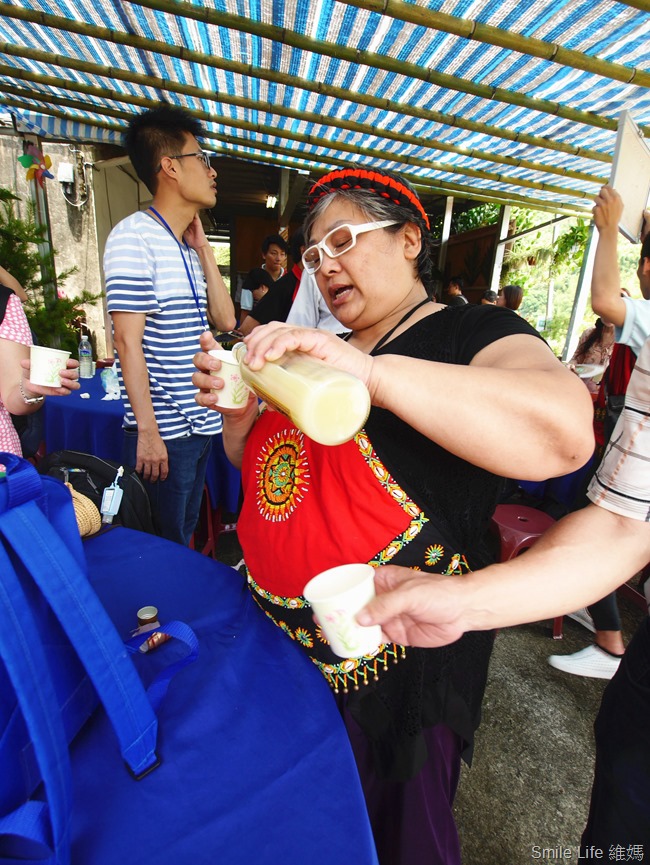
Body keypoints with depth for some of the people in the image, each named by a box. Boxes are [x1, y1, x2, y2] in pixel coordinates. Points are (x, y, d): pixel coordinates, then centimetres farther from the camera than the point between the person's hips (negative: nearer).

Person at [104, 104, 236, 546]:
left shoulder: (188, 249, 15)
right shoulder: (135, 236, -10)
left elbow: (225, 320, 10)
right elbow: (128, 339, -16)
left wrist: (203, 248, 8)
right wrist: (148, 431, -18)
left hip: (201, 423, 8)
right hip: (164, 430, -8)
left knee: (185, 533, 21)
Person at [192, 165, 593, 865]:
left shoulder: (474, 334, -11)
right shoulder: (319, 352, 7)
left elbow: (564, 433, -33)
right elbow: (259, 463, 13)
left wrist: (364, 370, -36)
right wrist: (237, 409, -7)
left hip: (396, 664, -6)